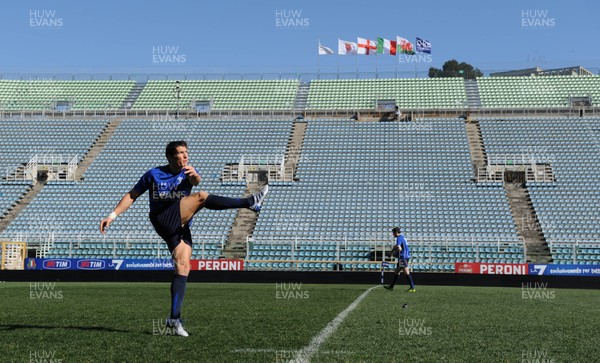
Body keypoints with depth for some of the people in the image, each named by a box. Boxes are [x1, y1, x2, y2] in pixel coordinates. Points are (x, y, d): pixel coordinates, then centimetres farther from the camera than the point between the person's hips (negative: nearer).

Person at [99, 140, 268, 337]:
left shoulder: (188, 172, 11)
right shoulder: (154, 174, 7)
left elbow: (196, 181, -15)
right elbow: (132, 195, 12)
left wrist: (194, 176, -40)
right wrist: (112, 216, 5)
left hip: (181, 227, 4)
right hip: (164, 221, -4)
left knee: (183, 267, -8)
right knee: (201, 197, -21)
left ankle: (175, 318, -6)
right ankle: (250, 202, -20)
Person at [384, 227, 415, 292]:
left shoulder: (399, 238, -12)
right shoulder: (403, 236, 18)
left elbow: (399, 248, -24)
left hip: (403, 257, -10)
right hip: (406, 256, 10)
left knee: (406, 273, -10)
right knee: (397, 272, 14)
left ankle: (412, 288, -12)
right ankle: (391, 287, 19)